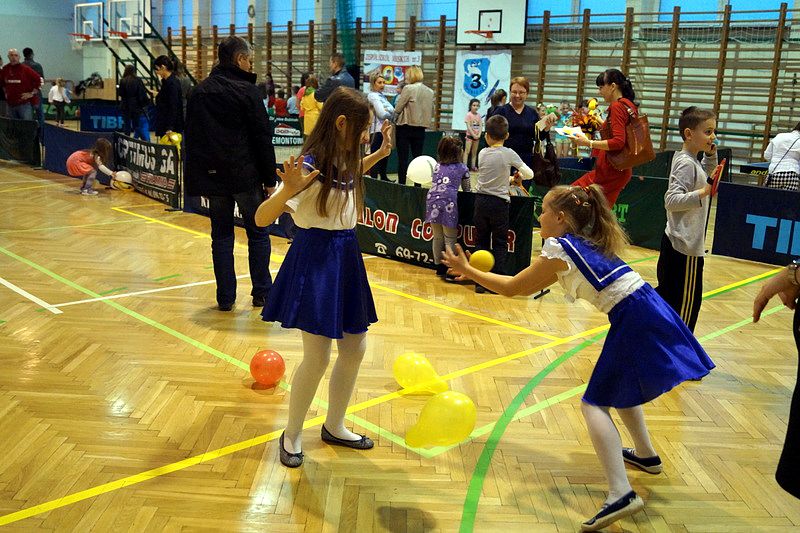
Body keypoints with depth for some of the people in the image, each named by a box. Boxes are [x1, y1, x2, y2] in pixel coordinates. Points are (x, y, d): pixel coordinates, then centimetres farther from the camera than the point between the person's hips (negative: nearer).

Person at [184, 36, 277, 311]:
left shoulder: (199, 92, 9)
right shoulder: (247, 90, -9)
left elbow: (190, 137, 13)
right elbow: (263, 138, -11)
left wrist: (198, 178, 17)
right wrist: (270, 179, -5)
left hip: (212, 175, 5)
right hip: (245, 175, -5)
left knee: (221, 236, 10)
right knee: (258, 233, 9)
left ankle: (225, 297, 11)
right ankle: (261, 293, 13)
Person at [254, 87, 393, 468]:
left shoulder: (344, 161, 5)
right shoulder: (310, 165, -19)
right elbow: (262, 219, -21)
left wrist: (379, 154, 21)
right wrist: (287, 191, -40)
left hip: (345, 258, 9)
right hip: (314, 261, -9)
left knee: (354, 349, 14)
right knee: (317, 357, -5)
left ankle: (334, 426, 33)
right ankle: (292, 435, 19)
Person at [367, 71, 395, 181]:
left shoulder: (382, 95, 18)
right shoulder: (373, 96, -9)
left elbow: (392, 110, 13)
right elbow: (382, 114, -18)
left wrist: (388, 111, -8)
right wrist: (391, 113, 0)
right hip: (377, 130, -9)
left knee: (385, 155, 16)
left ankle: (383, 177, 26)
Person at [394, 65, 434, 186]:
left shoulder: (408, 89, -11)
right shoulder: (430, 92, 6)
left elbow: (397, 109, -8)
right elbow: (432, 113, 11)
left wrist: (396, 117, 11)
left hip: (406, 127, -5)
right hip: (421, 128, 5)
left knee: (402, 158, 0)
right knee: (417, 158, 9)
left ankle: (401, 184, 0)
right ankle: (418, 185, 10)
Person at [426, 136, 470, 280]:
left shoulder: (437, 167, 22)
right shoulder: (462, 168, 12)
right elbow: (467, 189, 21)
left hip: (432, 200, 4)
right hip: (448, 202, -4)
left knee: (437, 237, 15)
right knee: (450, 239, 0)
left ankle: (439, 267, 24)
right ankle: (450, 271, -3)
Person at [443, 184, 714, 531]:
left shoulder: (558, 248, -8)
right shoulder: (584, 243, 18)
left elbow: (511, 288, 0)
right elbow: (530, 286, 26)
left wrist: (467, 271, 11)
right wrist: (478, 273, 26)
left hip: (635, 321, -10)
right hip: (648, 310, 10)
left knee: (595, 403, -5)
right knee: (617, 388, 29)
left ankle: (621, 495, -16)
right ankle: (645, 455, 44)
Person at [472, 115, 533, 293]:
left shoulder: (482, 154, 3)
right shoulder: (509, 154, -6)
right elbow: (529, 174, -4)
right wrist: (518, 176, 17)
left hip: (481, 200, 3)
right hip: (499, 203, -2)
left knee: (481, 241, 10)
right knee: (499, 243, 6)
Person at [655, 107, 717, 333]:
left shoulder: (691, 161, 10)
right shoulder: (686, 164, -18)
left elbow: (707, 177, 29)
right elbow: (671, 200, -26)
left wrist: (710, 157, 14)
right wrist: (702, 193, -36)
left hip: (675, 243, 10)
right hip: (686, 248, -10)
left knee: (666, 293, 18)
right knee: (687, 301, 1)